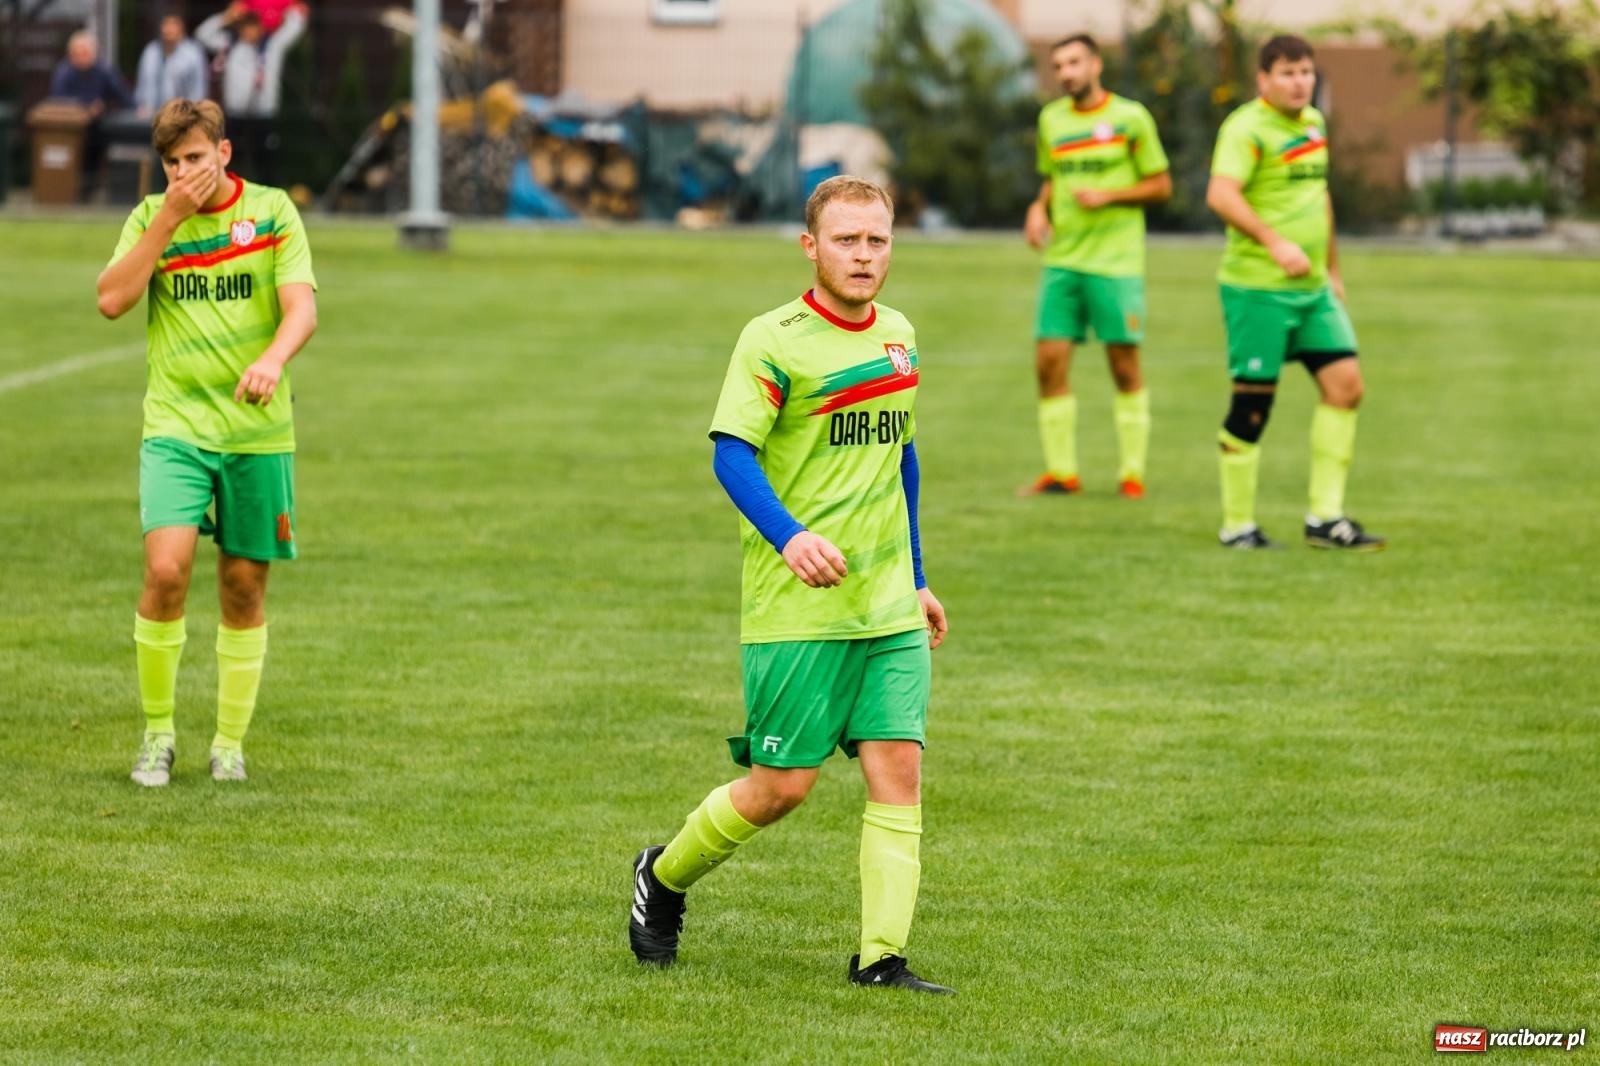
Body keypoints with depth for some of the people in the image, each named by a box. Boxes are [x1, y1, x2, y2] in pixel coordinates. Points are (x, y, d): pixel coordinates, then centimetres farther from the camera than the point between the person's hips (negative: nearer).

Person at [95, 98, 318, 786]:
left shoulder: (272, 212, 1)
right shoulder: (152, 217, 5)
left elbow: (302, 308, -9)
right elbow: (112, 300, -8)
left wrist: (272, 359, -30)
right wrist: (169, 219, -13)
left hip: (257, 430, 0)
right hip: (175, 425, 0)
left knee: (244, 585, 4)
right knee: (166, 568, -17)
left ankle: (230, 742, 18)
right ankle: (157, 733, -2)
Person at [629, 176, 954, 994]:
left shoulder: (897, 336, 13)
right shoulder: (773, 341, -9)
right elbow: (732, 451, -16)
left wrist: (916, 581, 25)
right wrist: (788, 535, -33)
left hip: (889, 610, 6)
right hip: (797, 609, -6)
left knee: (897, 767, -7)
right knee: (784, 784, -2)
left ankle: (882, 956, -6)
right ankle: (663, 876, 24)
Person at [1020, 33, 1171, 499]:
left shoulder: (1130, 118, -2)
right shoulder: (1051, 119, 11)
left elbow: (1161, 185, 0)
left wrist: (1107, 196, -13)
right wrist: (1039, 208, 4)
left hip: (1116, 262, -4)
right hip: (1062, 261, 4)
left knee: (1124, 365, 0)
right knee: (1049, 362, -3)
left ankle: (1132, 472, 9)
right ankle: (1061, 471, 6)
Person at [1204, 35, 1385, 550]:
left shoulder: (1313, 123, 14)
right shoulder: (1247, 129, -13)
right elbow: (1221, 195, -28)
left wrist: (1332, 269, 29)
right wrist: (1275, 242, -36)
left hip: (1311, 287, 8)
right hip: (1257, 288, -8)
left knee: (1345, 383, -2)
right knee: (1253, 403, -3)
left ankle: (1325, 517, 4)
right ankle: (1238, 525, 9)